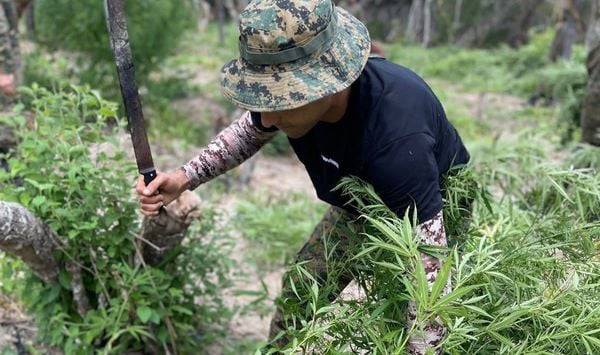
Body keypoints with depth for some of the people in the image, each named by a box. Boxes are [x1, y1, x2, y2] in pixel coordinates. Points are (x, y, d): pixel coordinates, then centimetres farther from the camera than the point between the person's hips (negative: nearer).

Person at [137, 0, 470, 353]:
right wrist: (185, 177, -13)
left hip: (436, 208, -5)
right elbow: (250, 130, -1)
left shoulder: (397, 137, -46)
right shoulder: (294, 85, -25)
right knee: (299, 293, 11)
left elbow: (430, 271, -42)